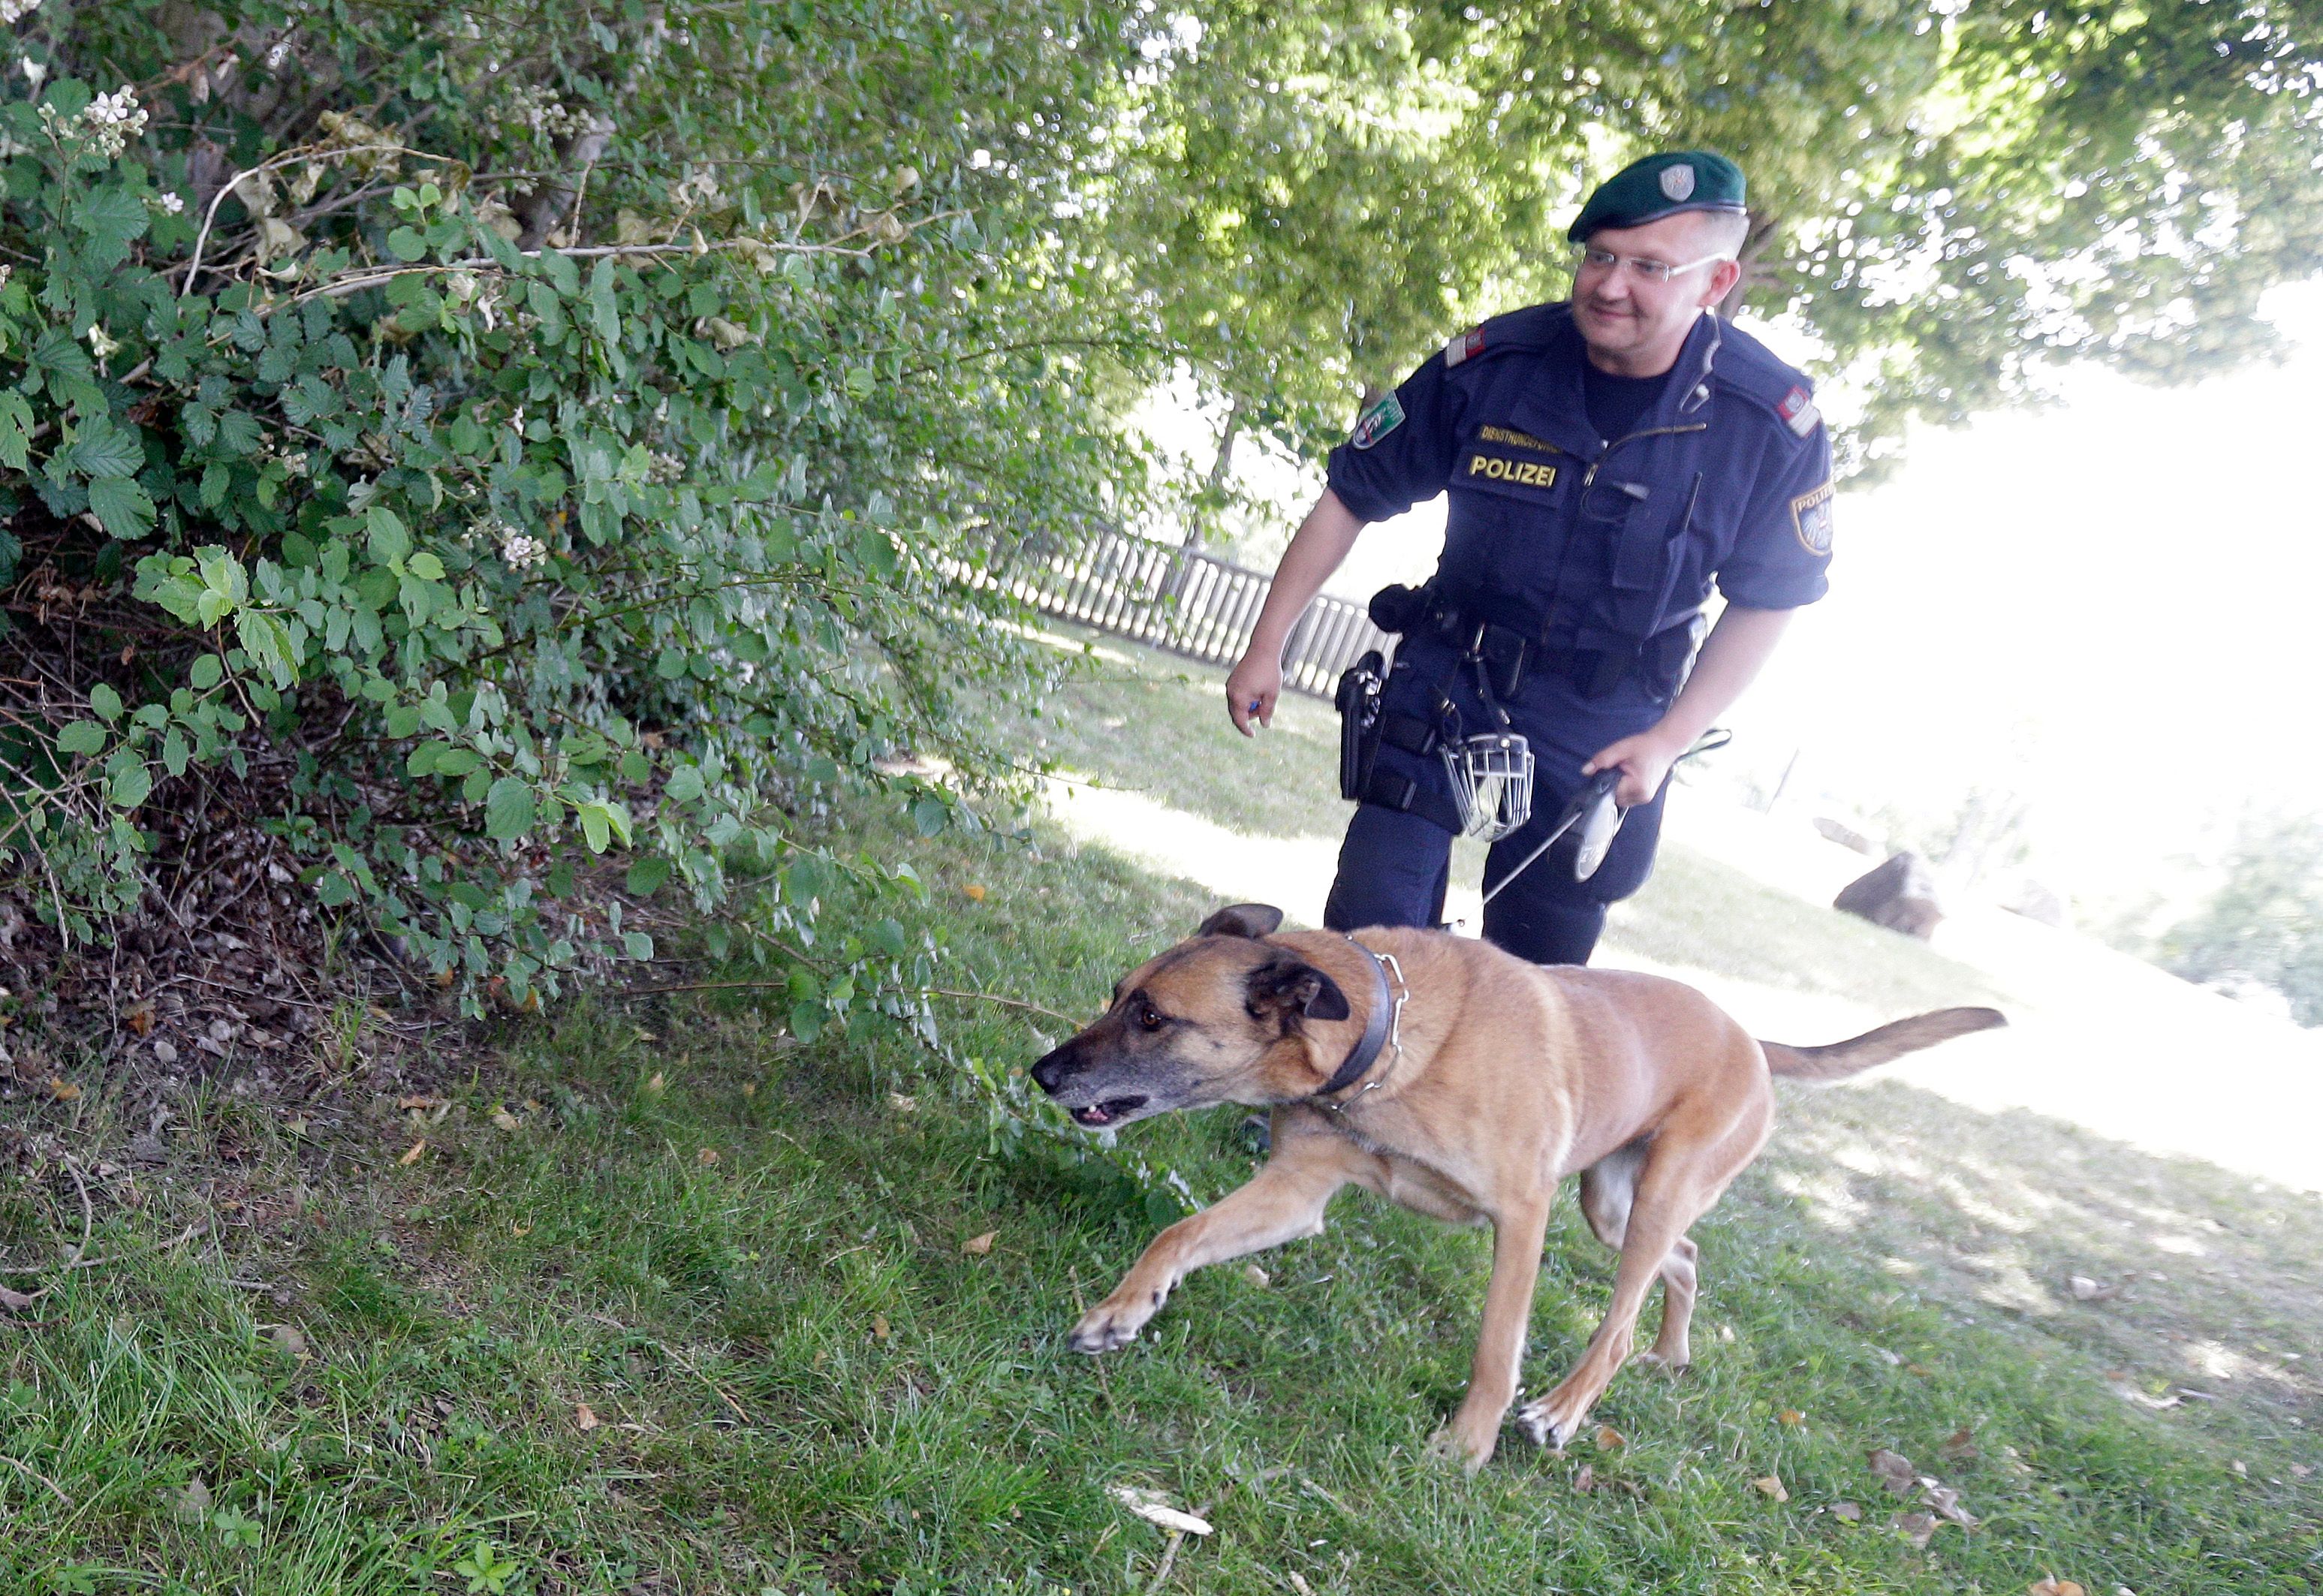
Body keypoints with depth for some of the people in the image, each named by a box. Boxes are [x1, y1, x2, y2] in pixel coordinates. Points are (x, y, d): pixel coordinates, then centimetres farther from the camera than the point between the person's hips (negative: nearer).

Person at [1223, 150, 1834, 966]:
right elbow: (1351, 499, -4)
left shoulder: (1776, 423, -14)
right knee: (1368, 930, -7)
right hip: (1447, 688, 0)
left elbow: (1764, 602, -1)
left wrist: (1668, 740, -11)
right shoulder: (1492, 364, -14)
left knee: (1535, 972, 9)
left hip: (1601, 738, 0)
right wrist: (1266, 647, -4)